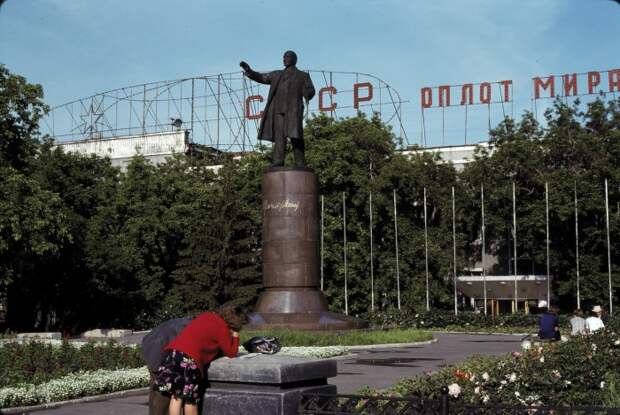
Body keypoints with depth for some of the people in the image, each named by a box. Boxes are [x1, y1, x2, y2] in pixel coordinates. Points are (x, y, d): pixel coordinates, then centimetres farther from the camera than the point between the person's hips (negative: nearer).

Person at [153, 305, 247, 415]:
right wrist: (235, 337, 20)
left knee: (175, 397, 7)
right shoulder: (222, 328, 1)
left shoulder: (207, 315, 21)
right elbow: (231, 353, 7)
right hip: (189, 358, -7)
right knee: (190, 400, 6)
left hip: (172, 351, 7)